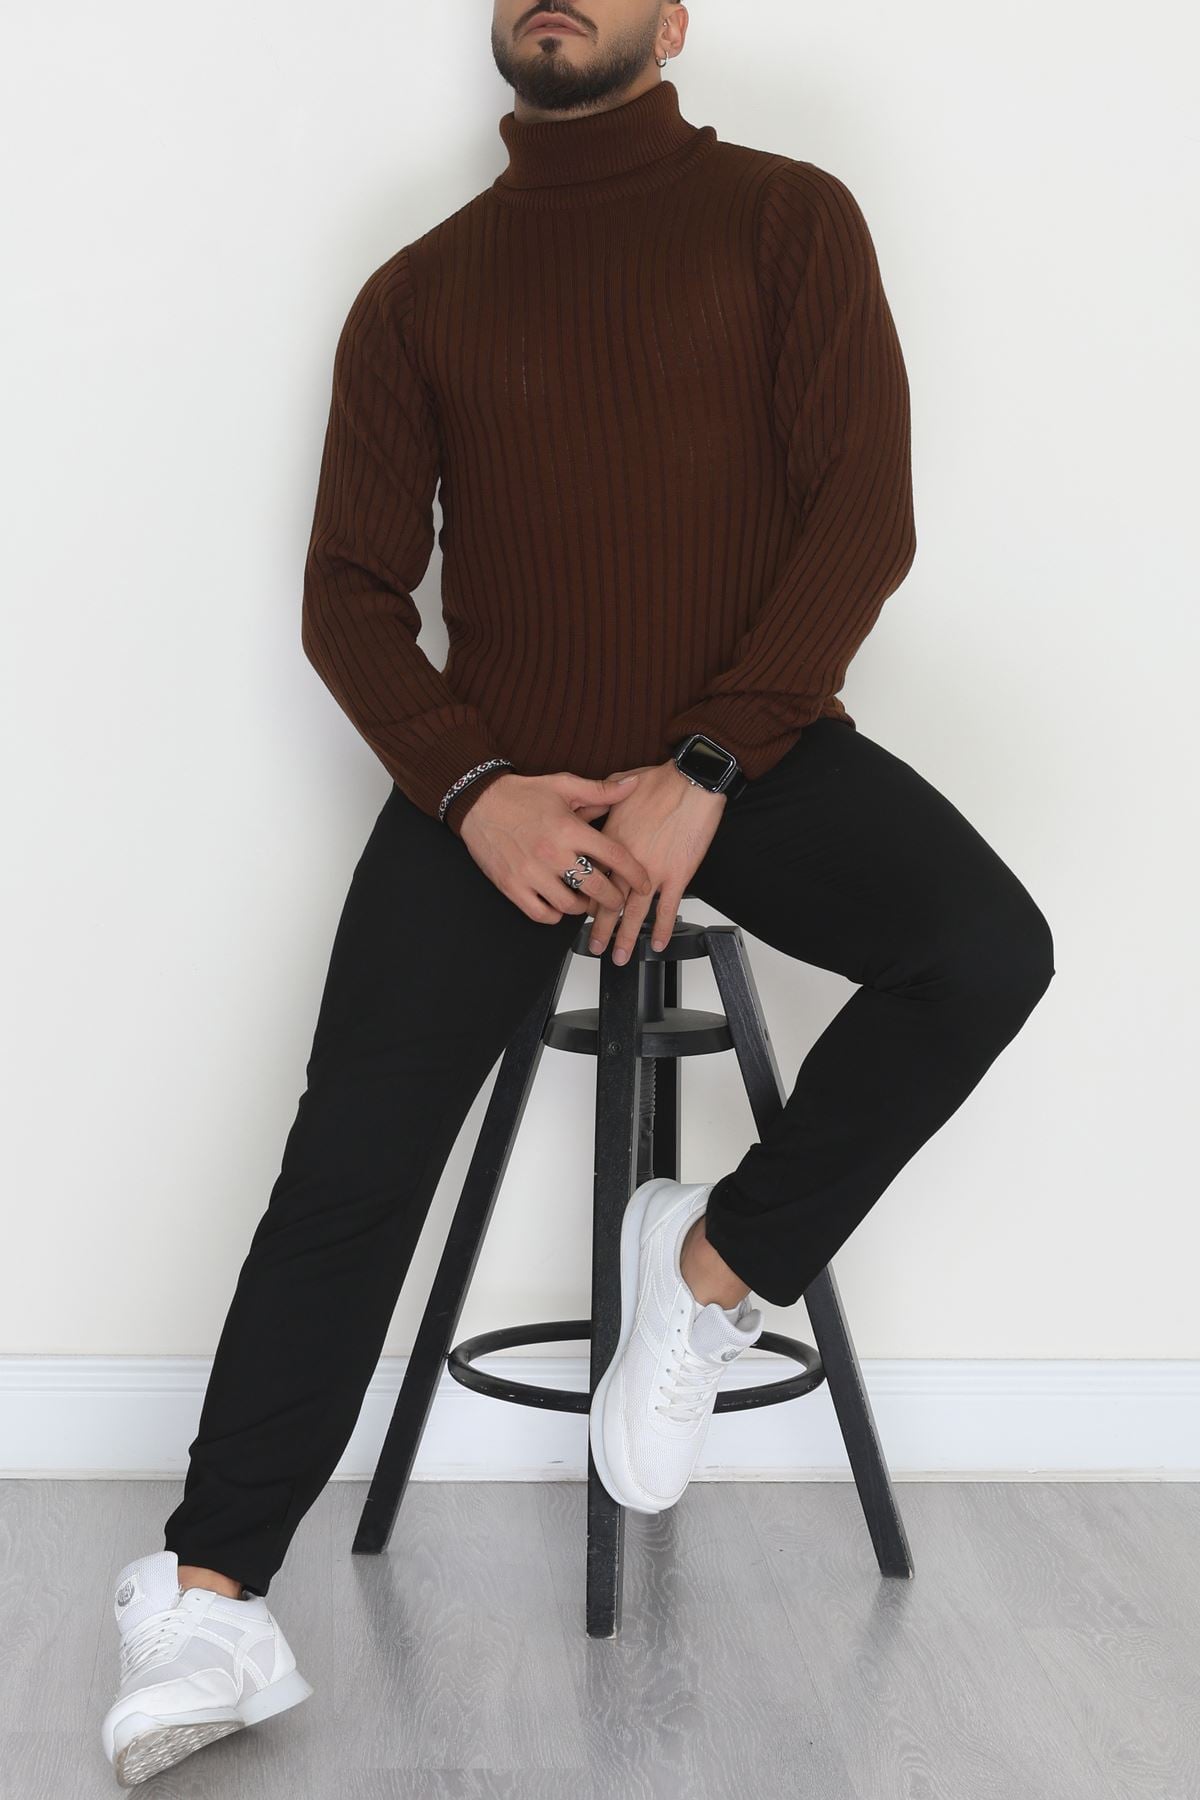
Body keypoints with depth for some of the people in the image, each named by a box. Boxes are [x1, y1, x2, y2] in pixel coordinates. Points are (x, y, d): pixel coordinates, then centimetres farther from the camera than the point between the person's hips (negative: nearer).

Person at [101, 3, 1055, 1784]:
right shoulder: (420, 291, 9)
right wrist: (472, 790, -13)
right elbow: (350, 588, 5)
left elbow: (864, 516, -5)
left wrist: (705, 773, -16)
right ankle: (211, 1604, -7)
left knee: (986, 948, -26)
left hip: (748, 751, 0)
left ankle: (717, 1262, -5)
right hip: (501, 777, 1)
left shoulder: (787, 218, 4)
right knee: (349, 1162, -12)